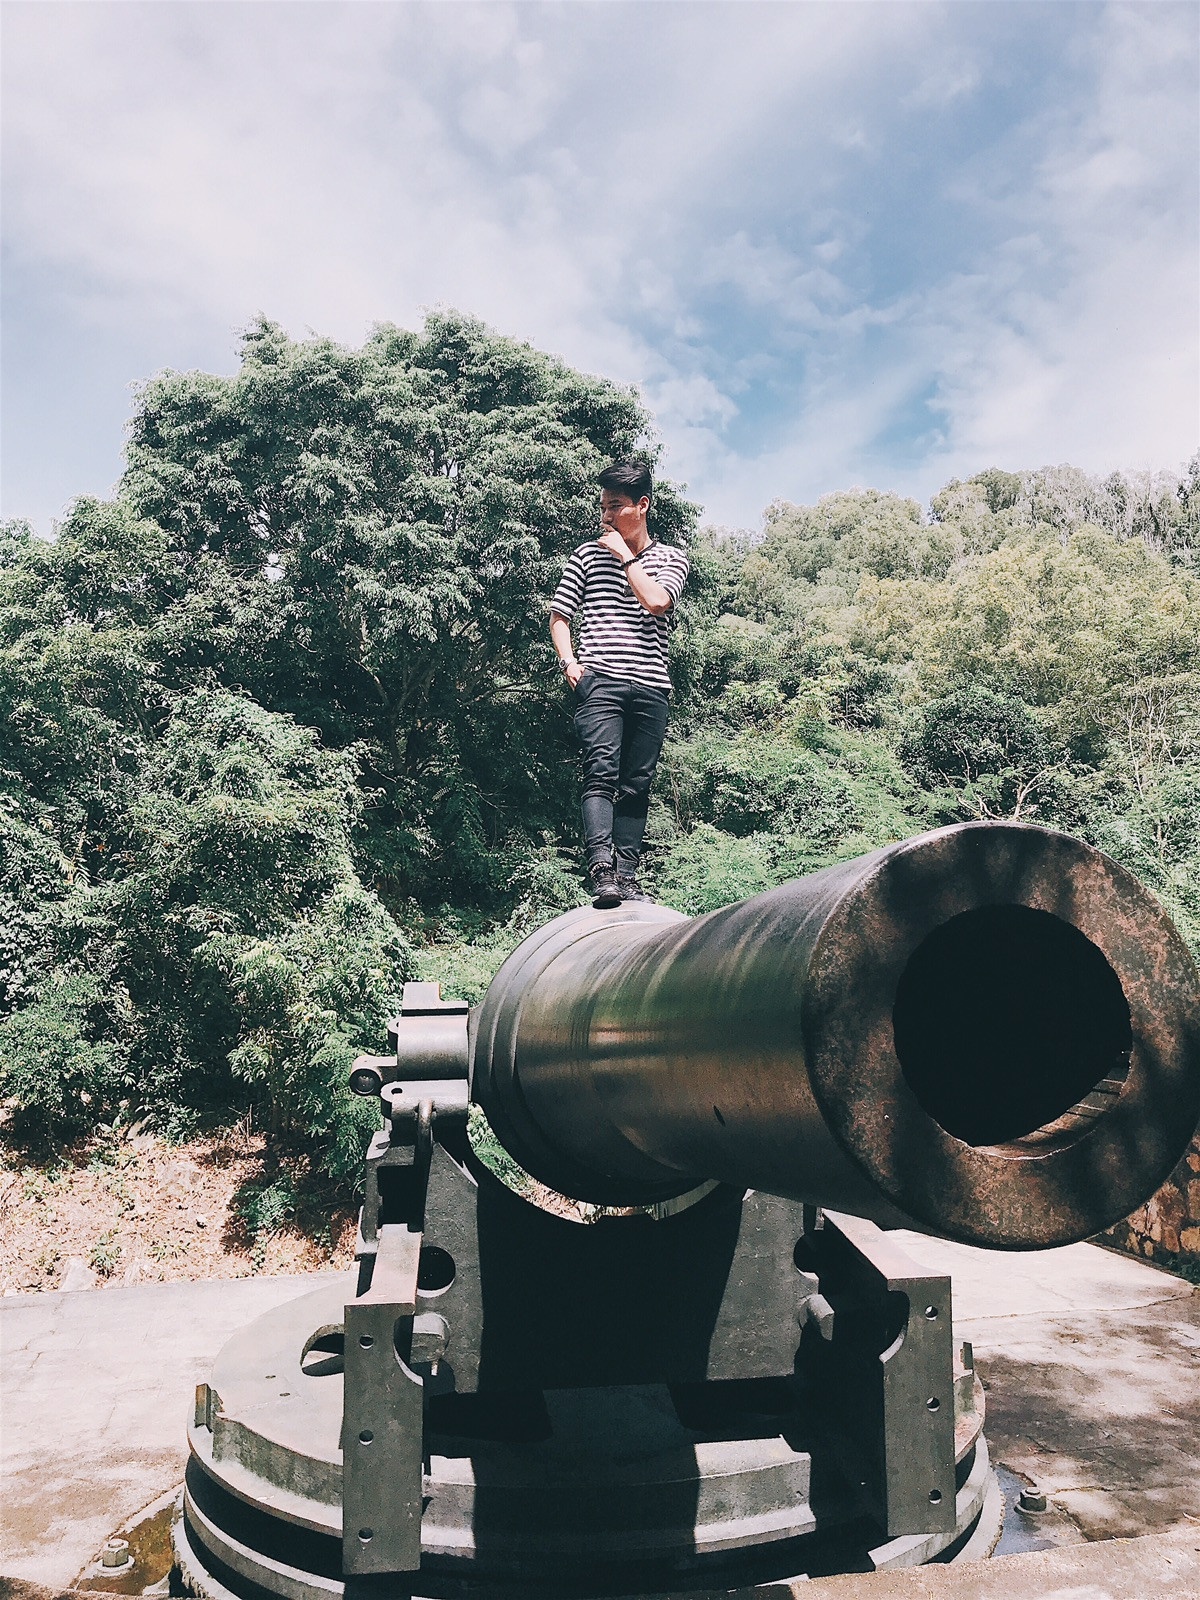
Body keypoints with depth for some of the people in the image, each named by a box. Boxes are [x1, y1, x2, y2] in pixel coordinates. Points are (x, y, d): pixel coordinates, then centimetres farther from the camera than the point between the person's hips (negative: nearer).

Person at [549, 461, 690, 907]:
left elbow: (656, 602, -7)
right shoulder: (587, 556, 13)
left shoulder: (670, 559, 13)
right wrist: (569, 662, -1)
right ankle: (601, 871, -25)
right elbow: (559, 615, 14)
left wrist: (625, 555, -1)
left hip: (651, 687, 2)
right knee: (601, 774, -17)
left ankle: (627, 878, 6)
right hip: (598, 682, -1)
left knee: (636, 786, 3)